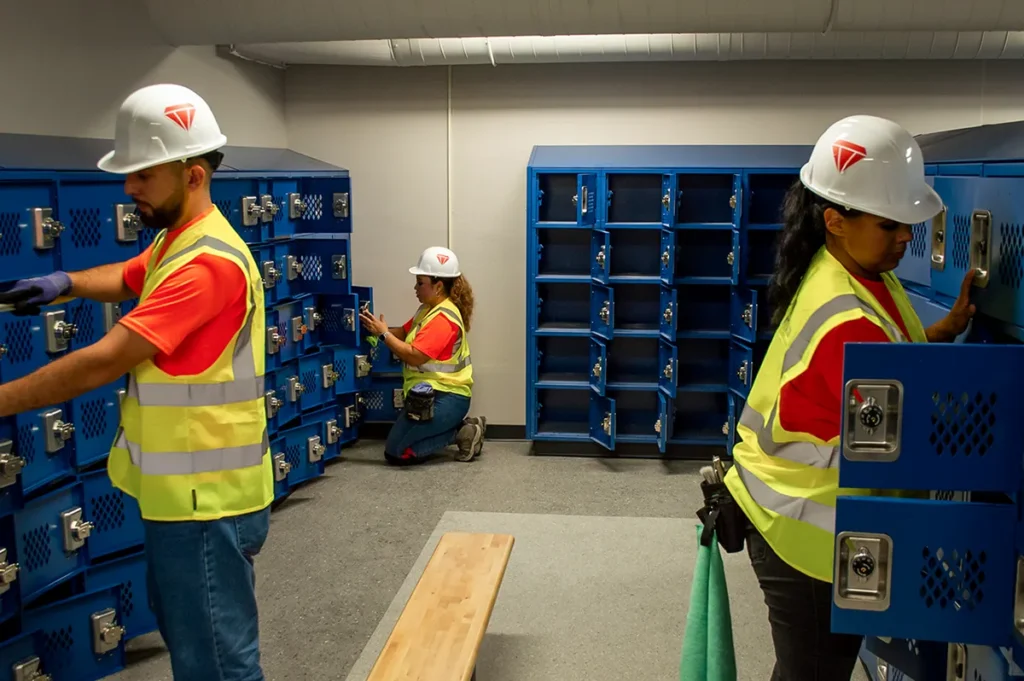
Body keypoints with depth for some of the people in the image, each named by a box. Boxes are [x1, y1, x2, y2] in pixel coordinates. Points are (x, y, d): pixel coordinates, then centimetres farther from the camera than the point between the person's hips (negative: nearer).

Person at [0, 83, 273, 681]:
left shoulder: (209, 262, -24)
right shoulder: (173, 242, 9)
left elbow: (101, 364, -25)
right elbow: (126, 279, 28)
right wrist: (67, 283, 7)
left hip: (207, 500, -10)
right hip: (183, 492, 10)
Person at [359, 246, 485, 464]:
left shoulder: (443, 318, -20)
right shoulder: (429, 309, 13)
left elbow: (414, 356, -25)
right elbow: (404, 333, 13)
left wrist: (383, 333, -18)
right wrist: (377, 329, -3)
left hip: (445, 398, -11)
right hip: (432, 393, 11)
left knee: (395, 453, -7)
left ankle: (462, 433, -5)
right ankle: (463, 427, 12)